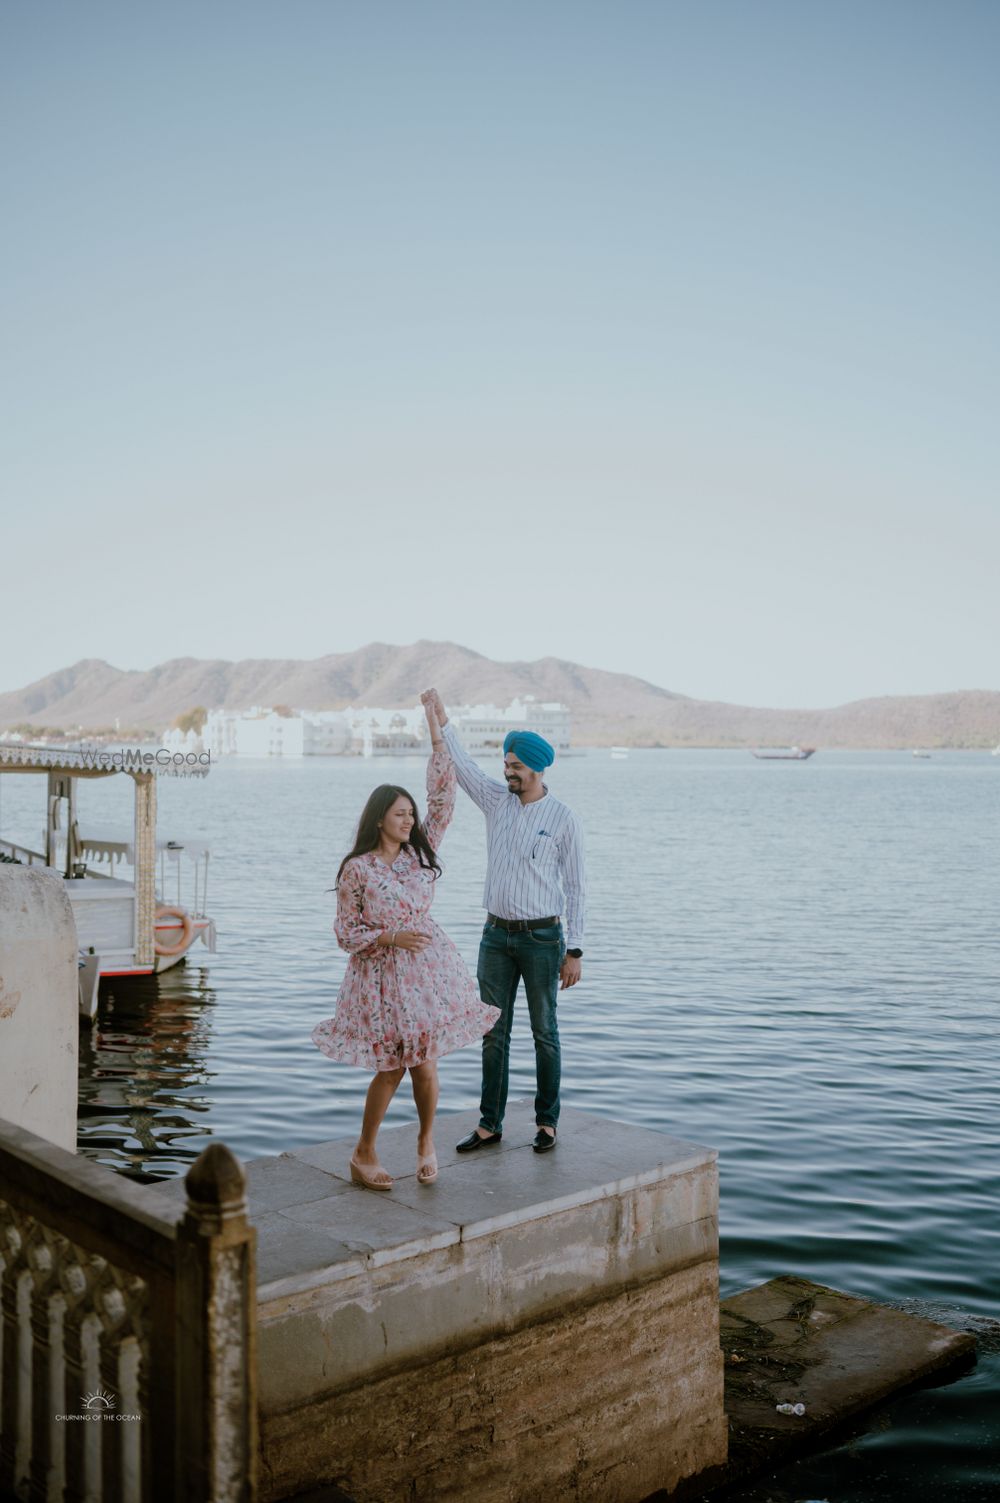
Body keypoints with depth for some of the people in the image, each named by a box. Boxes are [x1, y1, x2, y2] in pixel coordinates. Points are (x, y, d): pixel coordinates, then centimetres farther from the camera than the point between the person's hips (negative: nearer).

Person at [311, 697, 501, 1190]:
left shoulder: (419, 852, 3)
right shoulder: (356, 870, -9)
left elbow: (443, 800, -1)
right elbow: (346, 934, -5)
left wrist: (438, 740, -4)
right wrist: (391, 937, -19)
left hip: (428, 969, 4)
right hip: (382, 976, -3)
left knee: (424, 1065, 3)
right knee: (390, 1070, 1)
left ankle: (426, 1140, 29)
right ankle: (363, 1154, 20)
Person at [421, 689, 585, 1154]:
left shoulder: (563, 819, -7)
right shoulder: (497, 800, 5)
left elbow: (574, 888, -6)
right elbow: (460, 764, -3)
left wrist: (574, 950, -8)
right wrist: (439, 715, -15)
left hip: (542, 937, -4)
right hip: (496, 935, 4)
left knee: (544, 1033, 7)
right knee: (493, 1033, 8)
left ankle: (546, 1121, 19)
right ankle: (489, 1124, 16)